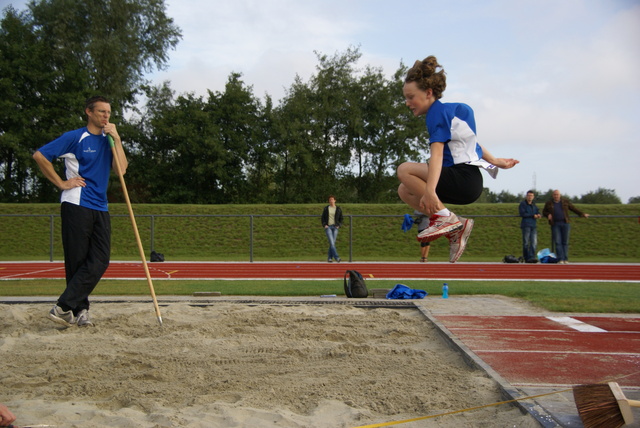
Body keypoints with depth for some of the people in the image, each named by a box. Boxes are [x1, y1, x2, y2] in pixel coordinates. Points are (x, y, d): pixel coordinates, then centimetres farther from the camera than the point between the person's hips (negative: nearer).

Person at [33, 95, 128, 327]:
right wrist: (61, 183, -6)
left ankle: (65, 306, -1)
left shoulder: (108, 140, 14)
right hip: (77, 206, -6)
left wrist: (116, 139, -5)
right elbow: (39, 155, -5)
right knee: (77, 262, -2)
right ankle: (80, 311, 4)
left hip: (100, 208, 6)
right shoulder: (74, 138, -2)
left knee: (99, 262, -4)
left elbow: (121, 168, -1)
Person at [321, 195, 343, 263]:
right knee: (331, 242, -15)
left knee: (332, 243, 0)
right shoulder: (326, 208, 5)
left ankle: (329, 258, 9)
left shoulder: (338, 209, 5)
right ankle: (336, 257, -20)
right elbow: (322, 218, 9)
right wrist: (324, 225, -6)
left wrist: (338, 226, -5)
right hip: (328, 227, -1)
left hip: (335, 227, 2)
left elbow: (341, 219, 10)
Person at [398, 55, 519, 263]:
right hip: (469, 182, 10)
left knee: (405, 170, -20)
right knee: (405, 191, 10)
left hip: (464, 180, -10)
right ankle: (455, 227, 4)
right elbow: (470, 142, 28)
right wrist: (496, 161, 39)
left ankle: (444, 217, -16)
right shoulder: (449, 109, 17)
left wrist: (430, 191, -38)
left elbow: (437, 153, -26)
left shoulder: (438, 112, -12)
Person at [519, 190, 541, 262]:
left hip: (533, 225, 5)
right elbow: (522, 214, -10)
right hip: (526, 225, -5)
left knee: (534, 242, -7)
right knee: (526, 242, -4)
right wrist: (533, 215, -10)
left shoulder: (534, 205, 21)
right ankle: (526, 258, 1)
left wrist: (538, 215, -12)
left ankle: (531, 257, -12)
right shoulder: (522, 204, 2)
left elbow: (538, 212, 13)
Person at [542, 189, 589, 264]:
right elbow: (544, 212, 16)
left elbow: (574, 209, 16)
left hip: (565, 223, 1)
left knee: (565, 242, 1)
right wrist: (548, 215, -5)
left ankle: (565, 259, 6)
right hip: (555, 224, -1)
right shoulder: (549, 203, 6)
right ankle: (560, 259, -7)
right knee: (557, 242, -7)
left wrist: (582, 214, 17)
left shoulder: (565, 201, 8)